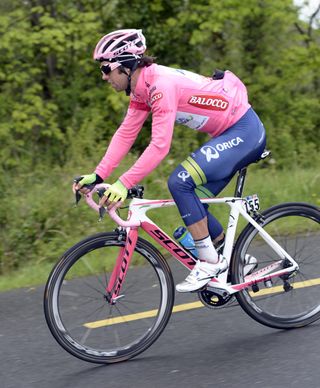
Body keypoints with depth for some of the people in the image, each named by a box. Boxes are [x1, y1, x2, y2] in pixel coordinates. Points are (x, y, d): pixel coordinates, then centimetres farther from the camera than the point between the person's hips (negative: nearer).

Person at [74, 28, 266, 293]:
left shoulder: (161, 85, -26)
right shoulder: (141, 88, 3)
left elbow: (160, 146, -32)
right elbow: (125, 134, 5)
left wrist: (124, 184, -33)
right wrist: (97, 176, -3)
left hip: (244, 131, -10)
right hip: (229, 134, 10)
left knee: (180, 182, -20)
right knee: (192, 203, 8)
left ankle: (210, 261, -11)